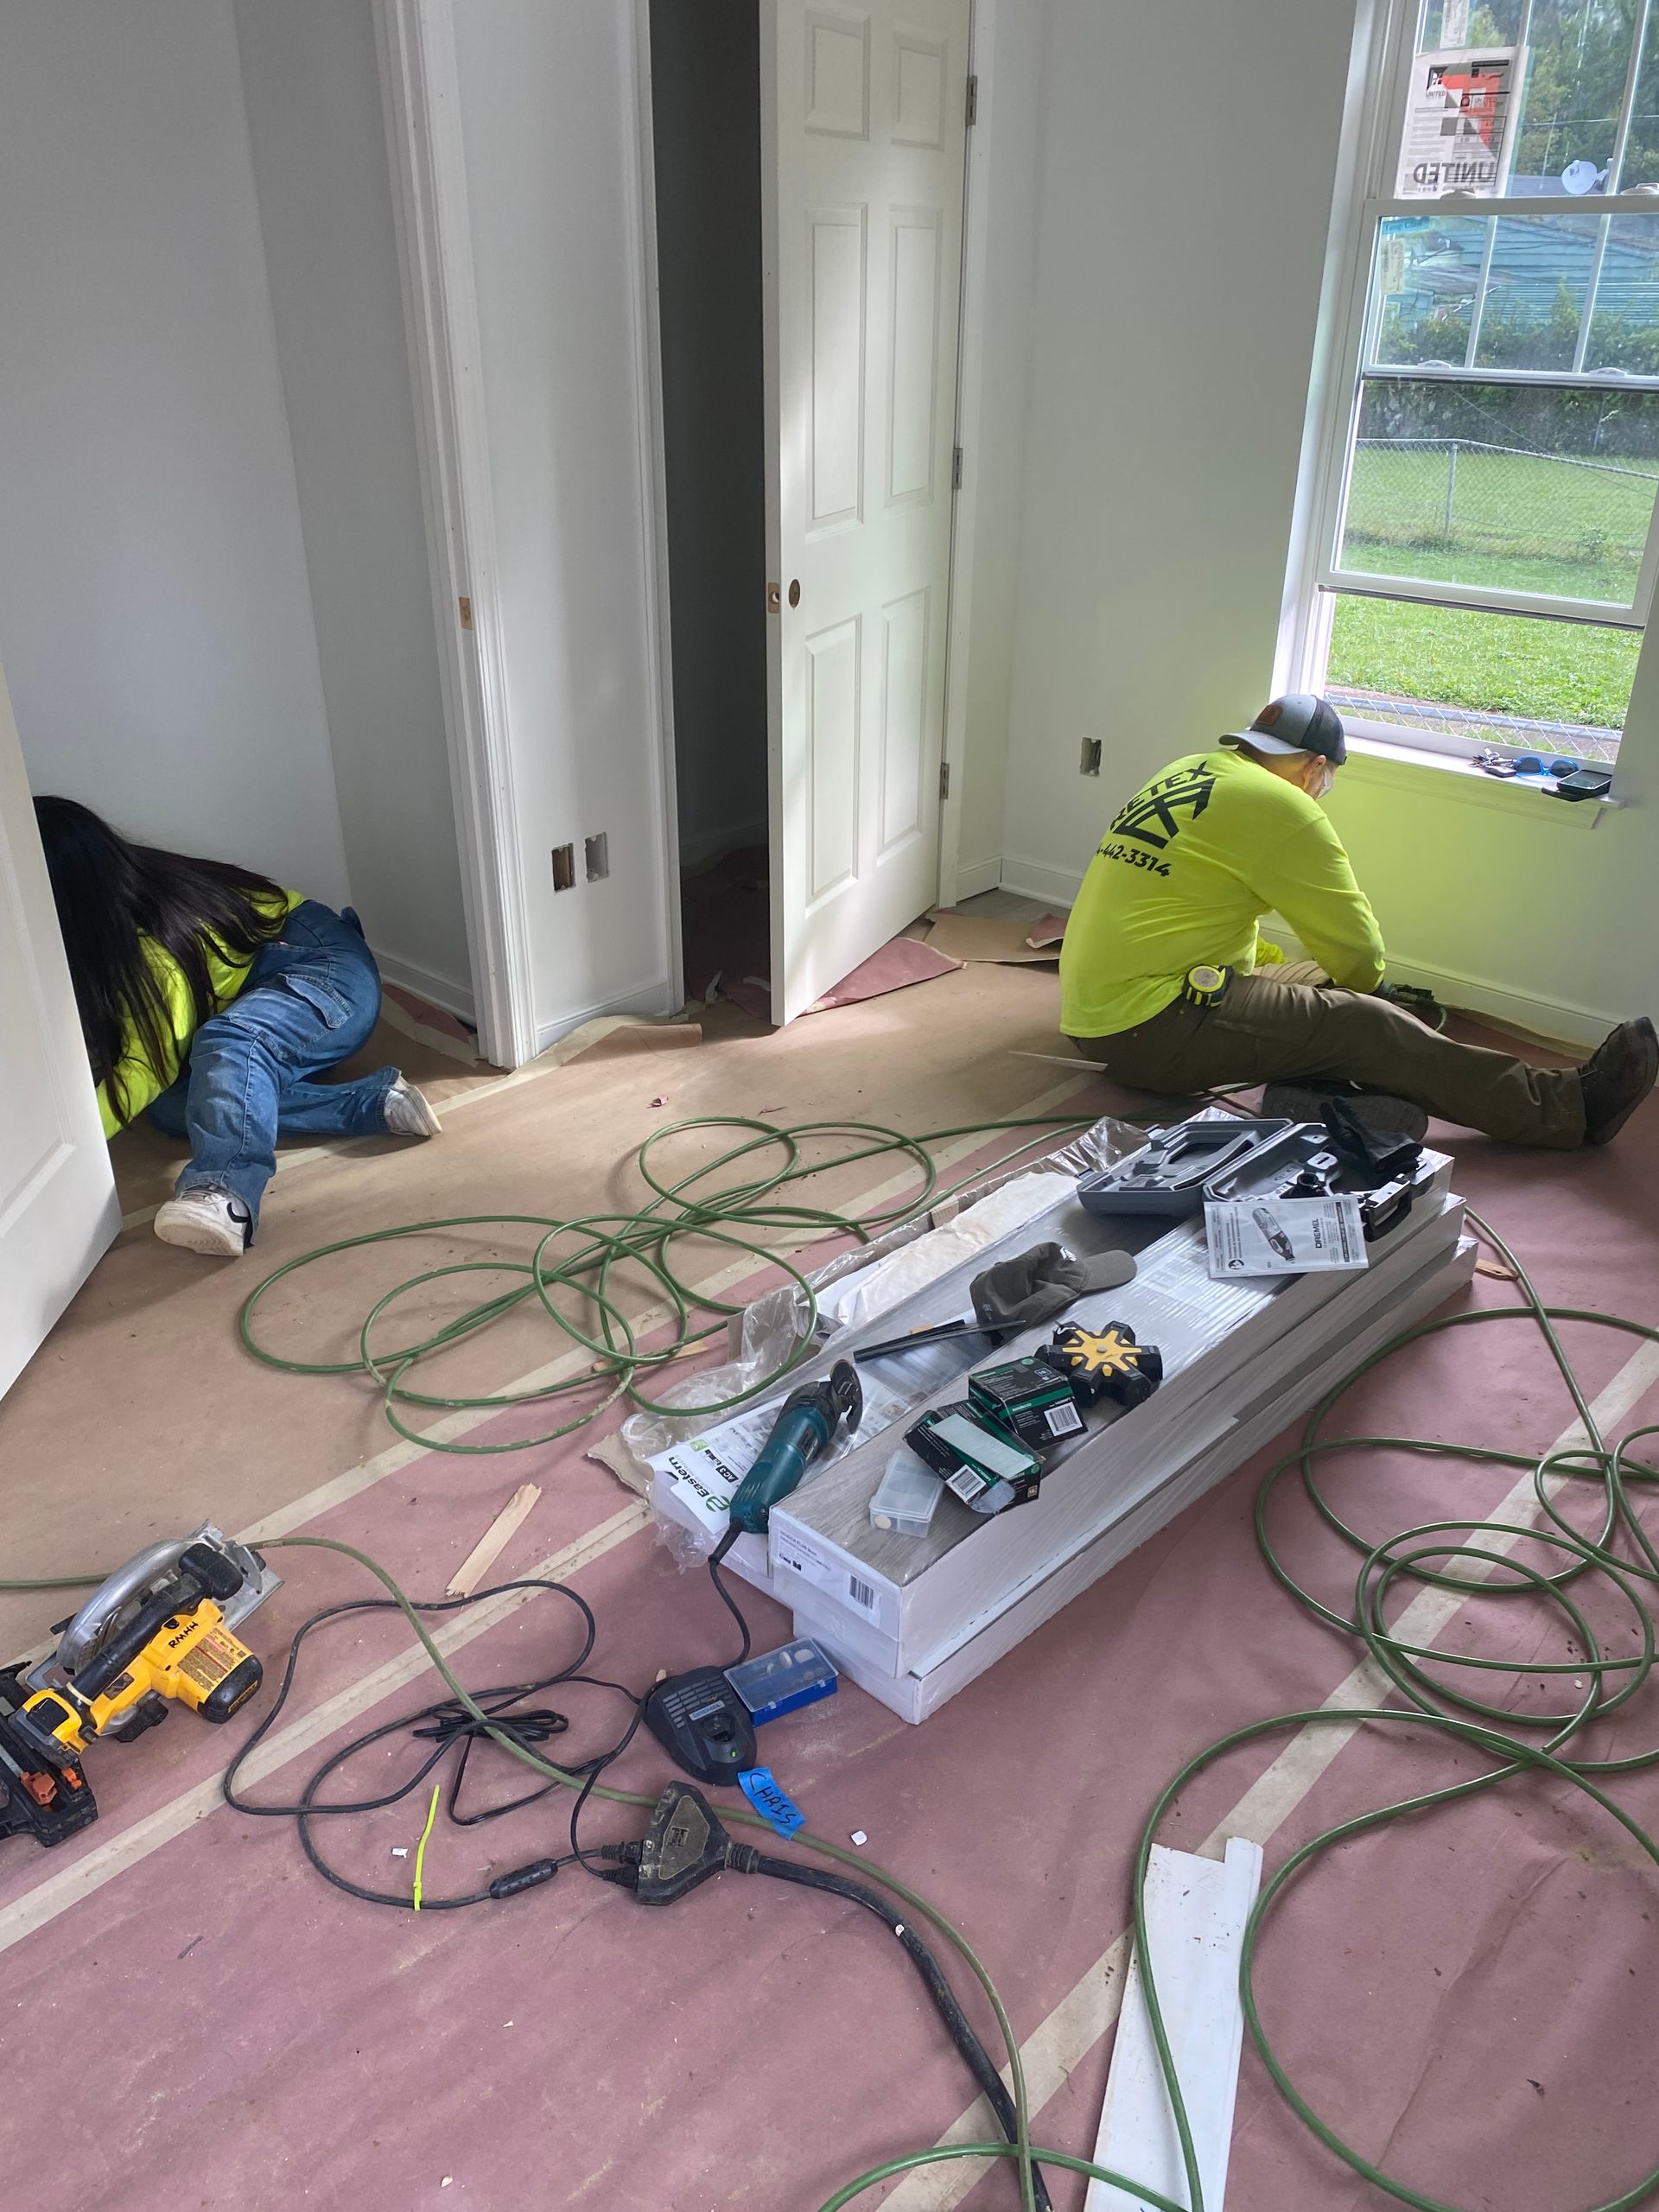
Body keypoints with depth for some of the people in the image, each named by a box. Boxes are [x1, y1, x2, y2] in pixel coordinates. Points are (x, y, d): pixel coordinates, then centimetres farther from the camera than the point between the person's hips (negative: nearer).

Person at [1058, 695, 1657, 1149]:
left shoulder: (1191, 771, 16)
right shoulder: (1280, 806, -11)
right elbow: (1355, 948, -3)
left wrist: (1281, 967, 29)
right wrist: (1364, 987, 18)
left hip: (1096, 1013, 10)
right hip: (1151, 1026, -10)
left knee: (1311, 980, 23)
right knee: (1367, 1026, -8)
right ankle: (1572, 1108, -1)